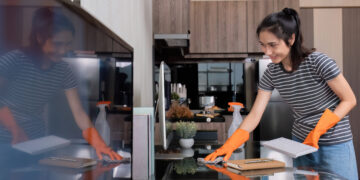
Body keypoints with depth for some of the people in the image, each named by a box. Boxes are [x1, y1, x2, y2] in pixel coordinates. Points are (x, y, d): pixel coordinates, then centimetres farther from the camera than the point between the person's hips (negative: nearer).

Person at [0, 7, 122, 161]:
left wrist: (98, 142, -24)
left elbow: (78, 112, -11)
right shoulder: (14, 60, -17)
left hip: (36, 139, 4)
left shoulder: (63, 70, -5)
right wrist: (17, 132, -31)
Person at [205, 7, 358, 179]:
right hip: (301, 142, 4)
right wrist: (229, 146, -21)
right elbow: (255, 115, -8)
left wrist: (319, 129, -22)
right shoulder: (271, 73, -5)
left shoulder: (318, 62, -19)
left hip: (334, 145, -4)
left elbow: (350, 100, -11)